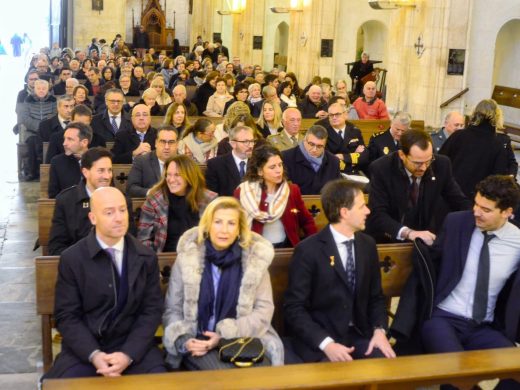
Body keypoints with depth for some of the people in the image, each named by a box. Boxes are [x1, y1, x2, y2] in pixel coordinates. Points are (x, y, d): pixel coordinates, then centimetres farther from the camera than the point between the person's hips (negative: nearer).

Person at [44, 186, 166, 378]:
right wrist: (94, 355, -18)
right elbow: (66, 316, -3)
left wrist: (128, 354, -14)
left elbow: (152, 310, 1)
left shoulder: (146, 257, 2)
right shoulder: (71, 259, -3)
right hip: (84, 348, -1)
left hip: (134, 346, 1)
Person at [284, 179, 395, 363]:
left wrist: (380, 330, -7)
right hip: (318, 340, -5)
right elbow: (294, 308, -12)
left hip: (360, 335, 5)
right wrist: (326, 344, -24)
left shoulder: (368, 244, 6)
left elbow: (376, 296, 13)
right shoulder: (308, 250, -12)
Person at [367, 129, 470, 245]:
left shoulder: (441, 165, -7)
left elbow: (459, 202, 3)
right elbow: (377, 215, -20)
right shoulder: (382, 169, -15)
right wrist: (408, 233, -34)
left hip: (428, 238, 3)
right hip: (390, 240, -2)